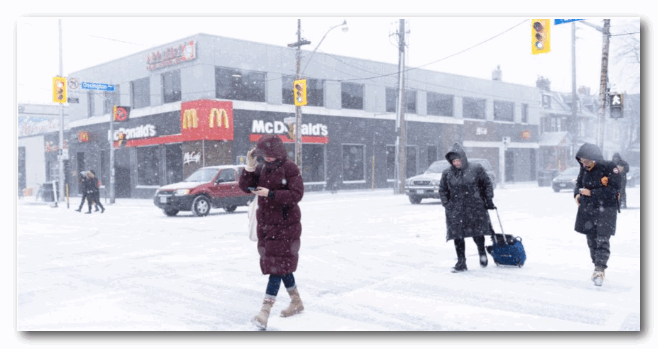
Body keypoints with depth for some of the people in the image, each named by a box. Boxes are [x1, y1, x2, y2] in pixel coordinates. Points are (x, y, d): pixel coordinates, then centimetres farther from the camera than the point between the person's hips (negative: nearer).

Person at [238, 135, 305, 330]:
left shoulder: (290, 169, -12)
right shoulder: (262, 168, 7)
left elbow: (296, 195, -19)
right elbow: (245, 187, 3)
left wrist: (270, 194, -24)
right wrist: (250, 167, -11)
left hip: (285, 226, -7)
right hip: (265, 224, 7)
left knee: (278, 267, -8)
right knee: (283, 266, 16)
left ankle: (264, 312, -11)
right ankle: (296, 302, 32)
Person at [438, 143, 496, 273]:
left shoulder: (476, 169, 0)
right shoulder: (447, 173, 4)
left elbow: (487, 184, 9)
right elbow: (442, 190, 13)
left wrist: (488, 200, 2)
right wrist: (447, 205, 1)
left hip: (475, 208, -1)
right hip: (456, 211, 2)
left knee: (478, 234, 2)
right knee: (458, 236, 1)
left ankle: (482, 253, 32)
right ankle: (461, 262, 12)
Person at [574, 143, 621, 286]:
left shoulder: (610, 168, -14)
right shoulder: (584, 169, 2)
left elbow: (614, 190, -17)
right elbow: (579, 182, 20)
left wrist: (591, 193, -19)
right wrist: (577, 194, 0)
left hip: (605, 211, -5)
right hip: (587, 210, 6)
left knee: (602, 240, -12)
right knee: (591, 240, 11)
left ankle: (600, 269, -9)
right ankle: (597, 267, 24)